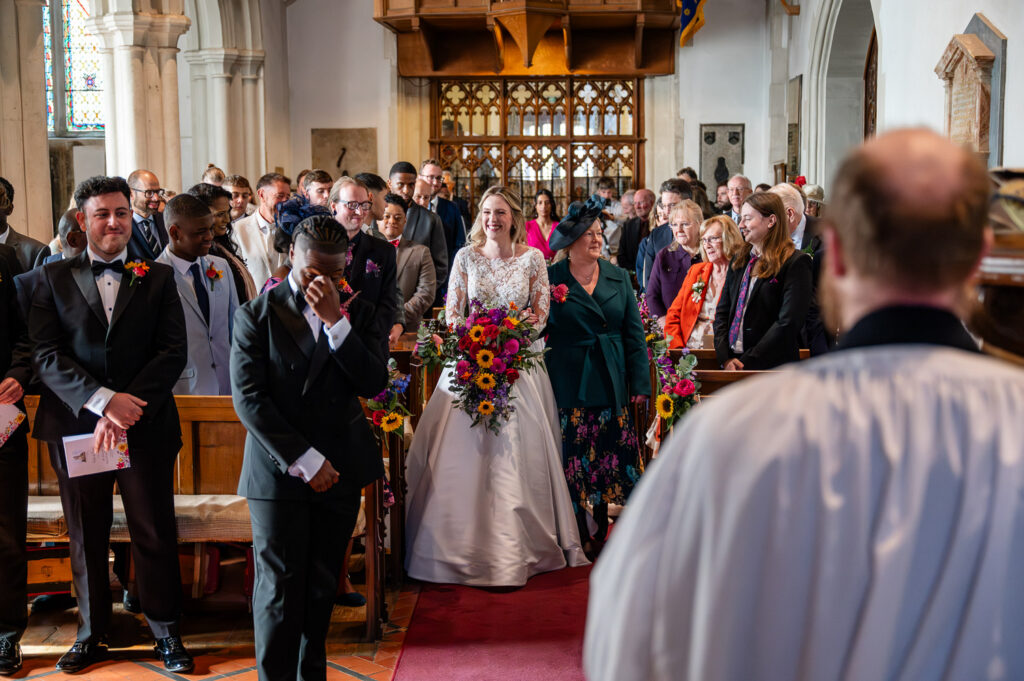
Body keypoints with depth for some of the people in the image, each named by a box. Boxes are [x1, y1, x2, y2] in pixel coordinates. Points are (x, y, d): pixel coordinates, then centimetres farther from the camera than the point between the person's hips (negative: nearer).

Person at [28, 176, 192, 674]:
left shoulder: (158, 278, 7)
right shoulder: (53, 278, 7)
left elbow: (173, 352, -2)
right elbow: (46, 354, -3)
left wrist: (126, 410, -13)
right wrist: (102, 400, -16)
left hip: (146, 426, 0)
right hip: (76, 425, 1)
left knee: (155, 534, 5)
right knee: (86, 536, 11)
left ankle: (166, 632, 19)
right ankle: (92, 632, 26)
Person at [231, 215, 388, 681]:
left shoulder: (355, 312, 8)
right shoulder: (256, 315, -1)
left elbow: (374, 384, -5)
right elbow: (248, 398, -8)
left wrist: (335, 321, -15)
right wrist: (305, 461, -12)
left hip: (340, 471, 3)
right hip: (278, 472, -3)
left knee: (323, 587, 10)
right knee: (279, 589, -3)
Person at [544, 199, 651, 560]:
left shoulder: (618, 277, 9)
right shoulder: (550, 279, -1)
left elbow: (634, 333, 8)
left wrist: (640, 383, 1)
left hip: (612, 385, 3)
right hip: (569, 386, -3)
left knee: (609, 460, 7)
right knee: (574, 463, 1)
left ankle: (602, 532, 21)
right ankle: (581, 537, 13)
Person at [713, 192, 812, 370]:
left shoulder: (795, 263, -7)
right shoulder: (739, 260, 14)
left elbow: (788, 322, -14)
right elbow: (722, 312, 10)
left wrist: (747, 362, -15)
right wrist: (726, 358, -5)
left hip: (774, 368, -5)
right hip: (733, 364, 5)